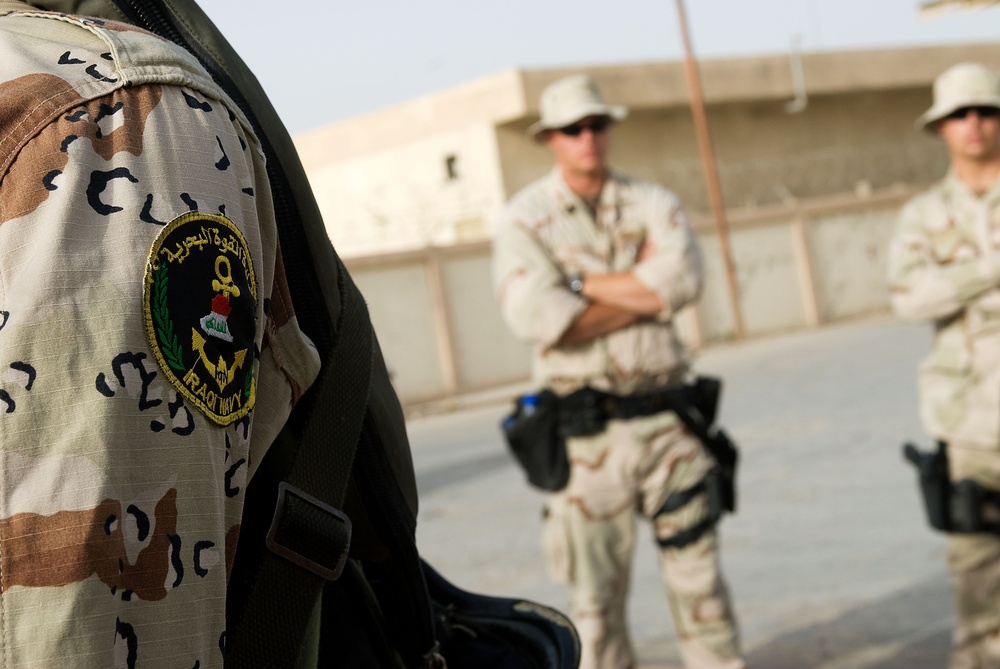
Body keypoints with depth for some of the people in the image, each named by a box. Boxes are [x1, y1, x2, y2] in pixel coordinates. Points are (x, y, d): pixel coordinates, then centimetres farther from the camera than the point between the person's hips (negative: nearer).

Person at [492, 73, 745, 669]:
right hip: (586, 433, -2)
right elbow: (537, 316, -17)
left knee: (698, 570, 9)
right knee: (597, 589, 5)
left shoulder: (652, 204, 7)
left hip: (667, 420, 2)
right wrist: (642, 292, -10)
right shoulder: (524, 219, 0)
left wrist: (584, 283, -12)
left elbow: (683, 280, -13)